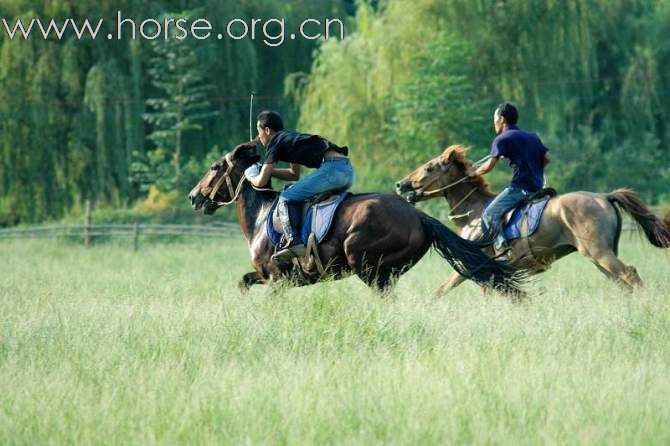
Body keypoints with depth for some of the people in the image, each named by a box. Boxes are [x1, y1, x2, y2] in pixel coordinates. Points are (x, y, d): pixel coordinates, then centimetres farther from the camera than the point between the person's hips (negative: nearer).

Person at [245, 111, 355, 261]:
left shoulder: (275, 142, 6)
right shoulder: (291, 137, 31)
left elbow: (261, 182, 4)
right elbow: (294, 174, 41)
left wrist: (250, 177, 26)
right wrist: (267, 170, 38)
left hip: (332, 168, -9)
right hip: (348, 170, 9)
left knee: (286, 198, -5)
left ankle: (293, 242, -15)